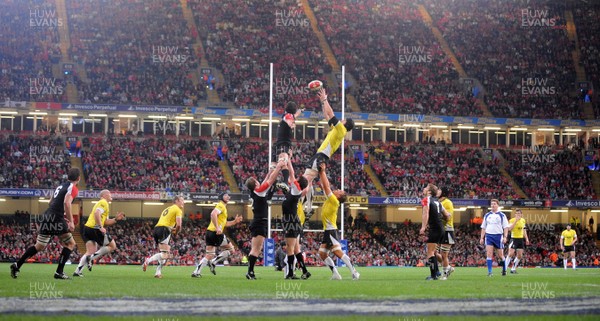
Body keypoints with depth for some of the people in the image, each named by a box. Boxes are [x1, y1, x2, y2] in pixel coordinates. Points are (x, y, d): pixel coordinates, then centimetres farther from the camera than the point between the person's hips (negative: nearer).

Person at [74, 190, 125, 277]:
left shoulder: (102, 203, 28)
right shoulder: (104, 203, -3)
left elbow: (106, 222, 25)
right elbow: (97, 213, -22)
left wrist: (116, 219, 15)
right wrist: (101, 227, -25)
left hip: (87, 227, 10)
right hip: (94, 228, -10)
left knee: (90, 252, 8)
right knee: (112, 246, 1)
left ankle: (78, 271, -7)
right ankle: (91, 257, -11)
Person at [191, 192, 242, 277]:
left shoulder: (223, 207, 26)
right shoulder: (221, 205, -5)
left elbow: (224, 223, 30)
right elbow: (213, 214, -24)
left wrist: (235, 221, 19)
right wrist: (217, 228, -29)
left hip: (209, 232, 10)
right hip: (216, 233, -10)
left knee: (209, 255, 9)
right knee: (231, 249, 2)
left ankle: (196, 272, -2)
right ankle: (213, 263, -6)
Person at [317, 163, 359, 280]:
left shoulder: (334, 201, -9)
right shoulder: (330, 200, 13)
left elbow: (326, 186, -12)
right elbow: (325, 185, 19)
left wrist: (323, 171, -7)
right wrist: (321, 172, 15)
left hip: (331, 231, -9)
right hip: (327, 231, 9)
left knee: (338, 252, -16)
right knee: (322, 253, 3)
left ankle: (354, 272, -17)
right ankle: (335, 274, 0)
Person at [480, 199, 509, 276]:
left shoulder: (502, 215, 2)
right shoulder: (487, 215, 12)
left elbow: (506, 227, 0)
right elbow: (483, 227, 16)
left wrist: (505, 237, -12)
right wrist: (482, 238, 9)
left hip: (498, 236, -2)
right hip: (489, 236, 2)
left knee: (500, 255, 4)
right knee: (489, 253, -10)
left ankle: (504, 269, 26)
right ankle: (489, 272, -9)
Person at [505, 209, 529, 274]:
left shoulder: (523, 220, 9)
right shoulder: (512, 220, -10)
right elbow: (509, 229, -26)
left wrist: (526, 238, 15)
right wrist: (516, 221, -27)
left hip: (521, 239, 6)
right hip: (514, 239, -6)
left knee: (520, 256, 4)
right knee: (511, 254, -15)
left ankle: (513, 269, 15)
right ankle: (505, 269, -10)